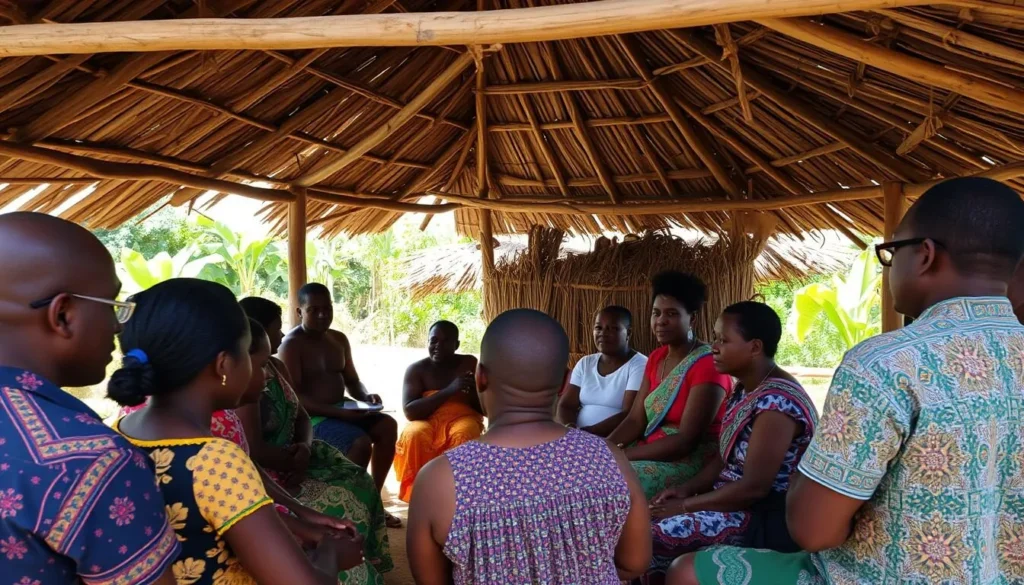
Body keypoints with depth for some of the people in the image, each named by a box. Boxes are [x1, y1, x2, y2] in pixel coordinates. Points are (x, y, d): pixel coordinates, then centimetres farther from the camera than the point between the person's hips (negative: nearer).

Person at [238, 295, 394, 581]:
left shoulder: (276, 366, 8)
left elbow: (301, 417, 11)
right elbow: (254, 451, -27)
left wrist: (304, 448, -11)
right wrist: (296, 461, -12)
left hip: (287, 457, 9)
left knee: (359, 484, 2)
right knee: (340, 504, -17)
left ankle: (367, 564, 13)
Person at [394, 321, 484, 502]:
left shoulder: (470, 364, 0)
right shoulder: (416, 369, -4)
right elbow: (410, 411, -16)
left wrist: (473, 391, -22)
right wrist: (449, 391, -24)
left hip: (462, 418, 0)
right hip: (427, 421, 0)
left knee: (464, 434, -35)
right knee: (414, 435, -34)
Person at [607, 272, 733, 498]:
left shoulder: (707, 363, -16)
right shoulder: (656, 358, 10)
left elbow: (686, 441, -20)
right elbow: (636, 420, 4)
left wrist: (621, 455, -23)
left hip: (694, 461, -8)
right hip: (653, 453, 8)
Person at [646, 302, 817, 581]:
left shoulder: (776, 400, -23)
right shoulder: (744, 389, 6)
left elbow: (754, 487, -25)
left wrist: (685, 505, -18)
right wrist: (686, 489, -4)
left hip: (765, 518, -9)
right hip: (737, 501, 9)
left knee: (649, 538, -19)